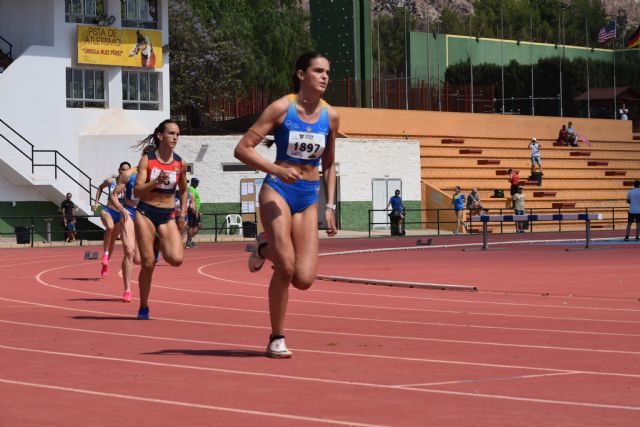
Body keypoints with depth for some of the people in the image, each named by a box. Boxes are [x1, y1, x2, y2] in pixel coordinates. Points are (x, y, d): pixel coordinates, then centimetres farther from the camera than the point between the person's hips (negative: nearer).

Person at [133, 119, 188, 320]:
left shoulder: (180, 163, 3)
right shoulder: (147, 159, -5)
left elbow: (183, 190, 19)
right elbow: (137, 190, -12)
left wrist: (182, 215, 11)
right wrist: (156, 182, -28)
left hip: (168, 215, 2)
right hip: (145, 213, -2)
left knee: (176, 259, -18)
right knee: (147, 263, -4)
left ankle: (160, 244, 17)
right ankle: (143, 307, 13)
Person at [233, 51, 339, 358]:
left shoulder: (330, 116, 6)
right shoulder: (282, 108, -7)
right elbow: (242, 149, -9)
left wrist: (330, 206, 11)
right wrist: (277, 170, -21)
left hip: (309, 198, 4)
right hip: (278, 191, -4)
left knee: (304, 279, -8)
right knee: (286, 267, -18)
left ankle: (267, 248, 24)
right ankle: (276, 339, 1)